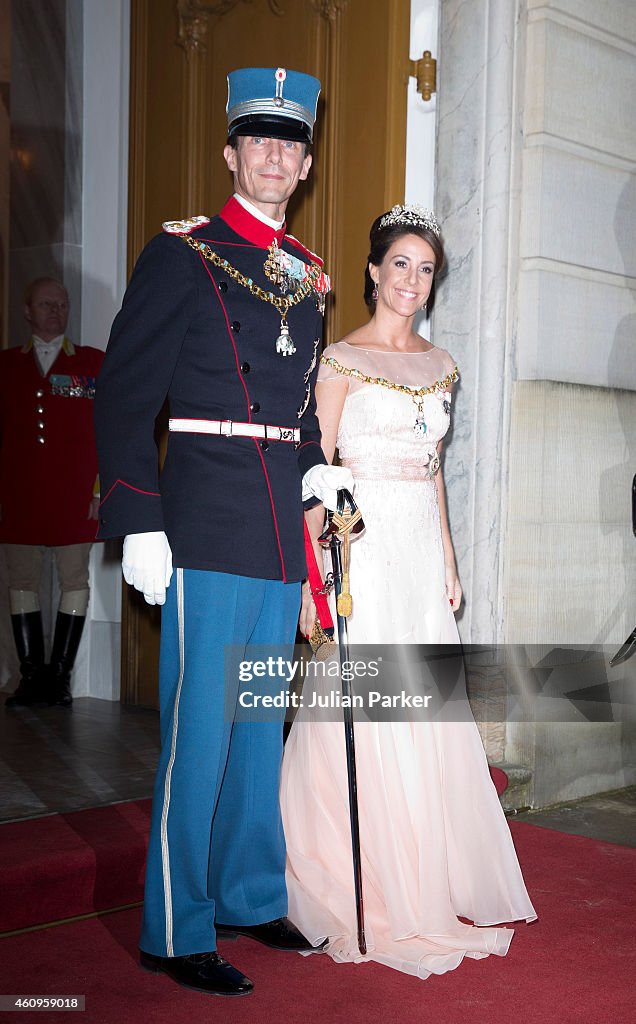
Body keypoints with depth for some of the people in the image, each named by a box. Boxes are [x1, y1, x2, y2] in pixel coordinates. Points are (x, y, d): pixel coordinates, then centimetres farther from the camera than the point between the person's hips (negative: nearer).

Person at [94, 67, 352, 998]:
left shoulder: (309, 277, 16)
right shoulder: (182, 255, -2)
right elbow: (126, 394, -7)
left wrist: (313, 464, 6)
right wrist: (138, 522, -14)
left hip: (283, 530, 7)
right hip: (208, 522, -6)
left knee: (262, 721, 14)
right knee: (200, 727, -2)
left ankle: (251, 896, 29)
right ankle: (178, 932, 11)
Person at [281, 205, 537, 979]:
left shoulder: (439, 364, 15)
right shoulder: (342, 358, -3)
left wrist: (448, 560, 14)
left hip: (424, 548, 6)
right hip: (363, 545, -6)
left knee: (426, 713, 9)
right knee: (360, 712, -2)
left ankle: (424, 885, 23)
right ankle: (359, 893, 12)